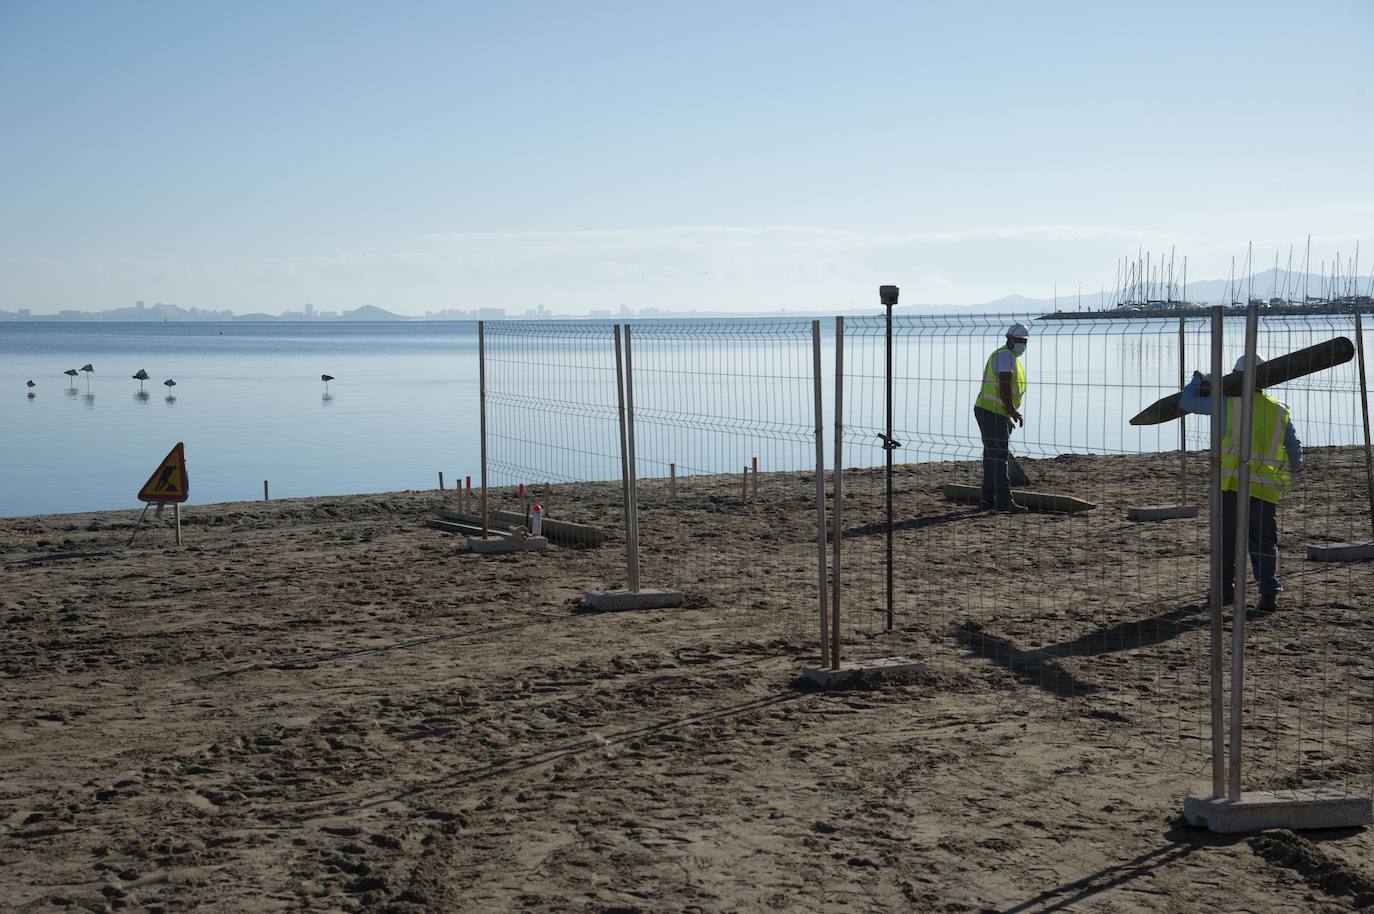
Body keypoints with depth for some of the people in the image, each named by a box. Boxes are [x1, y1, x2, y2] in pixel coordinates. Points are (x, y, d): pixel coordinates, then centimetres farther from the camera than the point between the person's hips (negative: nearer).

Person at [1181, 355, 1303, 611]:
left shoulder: (1228, 402, 0)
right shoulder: (1280, 411, 10)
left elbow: (1188, 402, 6)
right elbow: (1294, 448, 20)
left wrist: (1197, 380, 25)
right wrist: (1294, 469, 40)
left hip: (1231, 483, -2)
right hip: (1264, 488, 2)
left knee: (1226, 539, 11)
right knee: (1264, 542, 5)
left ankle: (1225, 590, 17)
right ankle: (1269, 594, -5)